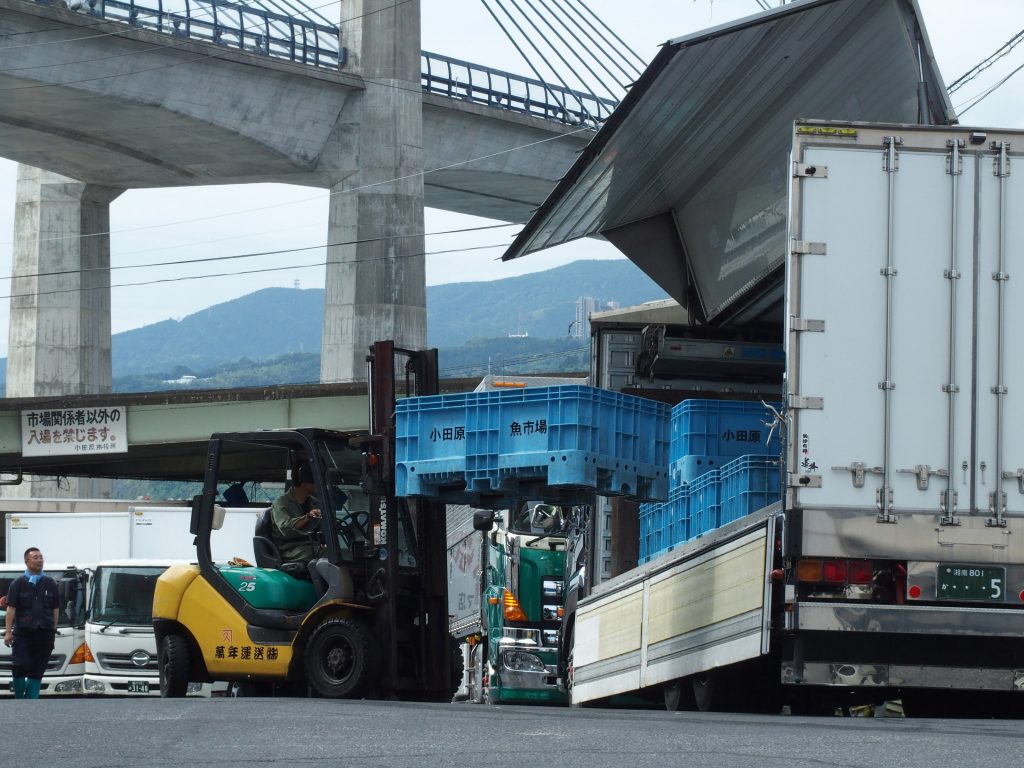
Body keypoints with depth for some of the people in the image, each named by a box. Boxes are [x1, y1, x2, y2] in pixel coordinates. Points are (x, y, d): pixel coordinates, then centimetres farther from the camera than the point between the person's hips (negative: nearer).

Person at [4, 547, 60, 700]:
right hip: (22, 634, -2)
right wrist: (8, 631, -7)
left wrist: (53, 629, 8)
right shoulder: (18, 583, 4)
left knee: (37, 672, 2)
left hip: (44, 634, 2)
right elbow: (11, 608, -1)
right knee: (19, 668, -9)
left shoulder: (50, 584, 12)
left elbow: (56, 609, 14)